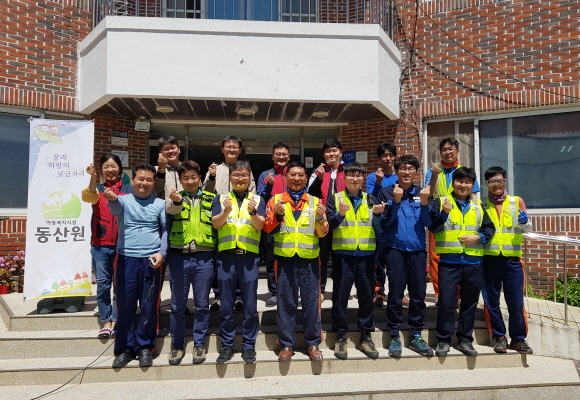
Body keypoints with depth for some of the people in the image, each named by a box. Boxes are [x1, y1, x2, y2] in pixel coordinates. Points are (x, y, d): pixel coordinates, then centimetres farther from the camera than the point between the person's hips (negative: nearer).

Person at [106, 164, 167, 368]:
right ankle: (124, 348, 21)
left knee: (149, 307, 7)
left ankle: (144, 347, 22)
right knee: (125, 307, 6)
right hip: (126, 259, 0)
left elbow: (166, 230, 7)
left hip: (152, 261, 1)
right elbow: (115, 208, -18)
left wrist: (161, 252, -7)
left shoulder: (160, 204, 8)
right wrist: (112, 198, -41)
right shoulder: (124, 200, 4)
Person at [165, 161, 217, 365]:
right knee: (177, 304, 8)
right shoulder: (175, 197, 5)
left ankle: (199, 344, 23)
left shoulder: (211, 199, 10)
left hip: (204, 257, 1)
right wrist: (176, 201, -41)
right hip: (179, 256, 0)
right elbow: (171, 208, -19)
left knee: (202, 304, 8)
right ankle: (177, 345, 23)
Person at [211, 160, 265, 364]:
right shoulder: (221, 198, 10)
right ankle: (227, 345, 21)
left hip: (249, 256, -1)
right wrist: (226, 211, -22)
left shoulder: (257, 199, 8)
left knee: (250, 303, 5)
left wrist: (252, 212, -23)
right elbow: (216, 223, -4)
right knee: (226, 304, 8)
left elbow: (260, 226, -4)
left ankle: (249, 345, 18)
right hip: (226, 255, 1)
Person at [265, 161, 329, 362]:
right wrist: (277, 215, -16)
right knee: (286, 303, 6)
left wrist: (320, 217, -15)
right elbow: (267, 228, 1)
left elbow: (322, 233, 4)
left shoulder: (315, 201, 7)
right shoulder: (276, 200, 6)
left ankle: (313, 343, 20)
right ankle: (286, 344, 18)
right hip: (285, 259, 0)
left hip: (309, 259, 1)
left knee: (311, 303, 6)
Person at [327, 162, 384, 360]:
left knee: (367, 295, 8)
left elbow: (379, 227, 6)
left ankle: (366, 336, 22)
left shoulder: (370, 199, 11)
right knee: (340, 296, 3)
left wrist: (378, 214, -13)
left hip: (366, 254, 2)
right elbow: (329, 225, -5)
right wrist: (340, 214, -22)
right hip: (342, 254, -2)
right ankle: (340, 337, 16)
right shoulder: (335, 198, 4)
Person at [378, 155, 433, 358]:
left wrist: (424, 203, -12)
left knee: (418, 293, 6)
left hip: (418, 249, 3)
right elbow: (385, 221, -5)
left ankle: (416, 336, 19)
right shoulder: (386, 192, 2)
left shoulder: (422, 193, 9)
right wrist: (395, 201, -17)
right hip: (395, 249, -2)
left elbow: (428, 223, 3)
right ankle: (394, 336, 11)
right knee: (395, 293, -1)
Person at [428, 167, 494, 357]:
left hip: (474, 262, 4)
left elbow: (489, 228, 13)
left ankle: (465, 340, 23)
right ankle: (443, 340, 10)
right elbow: (432, 227, -6)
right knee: (446, 302, -3)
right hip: (449, 261, -3)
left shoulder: (478, 206, 12)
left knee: (470, 302, 10)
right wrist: (444, 213, -22)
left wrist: (478, 237, -5)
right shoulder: (440, 202, 1)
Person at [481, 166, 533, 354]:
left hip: (512, 259, 0)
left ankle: (518, 339, 19)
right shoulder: (481, 204, 5)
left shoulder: (517, 201, 6)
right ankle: (499, 337, 22)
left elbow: (528, 229, 10)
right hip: (488, 259, 0)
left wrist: (524, 222, -12)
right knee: (491, 301, 7)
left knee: (516, 302, 3)